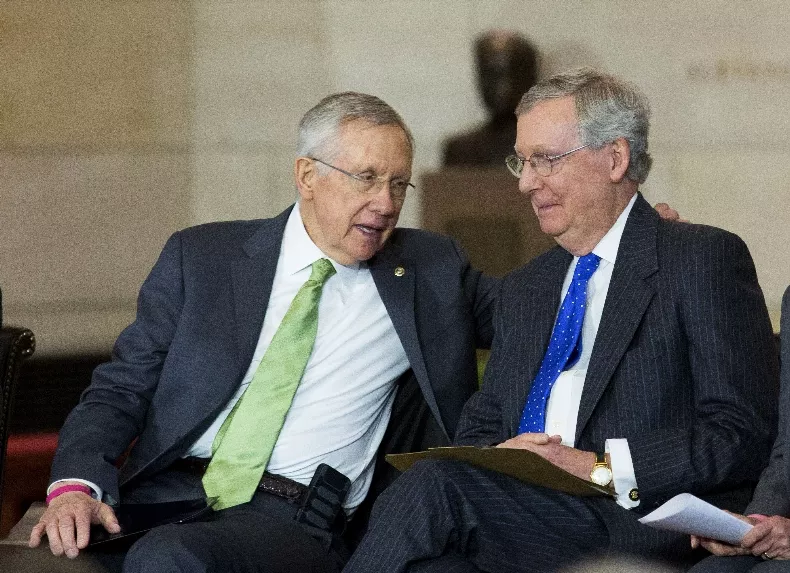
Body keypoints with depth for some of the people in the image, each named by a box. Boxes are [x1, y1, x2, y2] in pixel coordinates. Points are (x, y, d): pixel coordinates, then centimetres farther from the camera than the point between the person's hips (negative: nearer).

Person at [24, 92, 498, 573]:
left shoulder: (431, 273, 13)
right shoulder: (200, 257, 11)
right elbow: (120, 391, 7)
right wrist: (76, 486, -11)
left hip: (292, 519, -1)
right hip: (164, 493, 1)